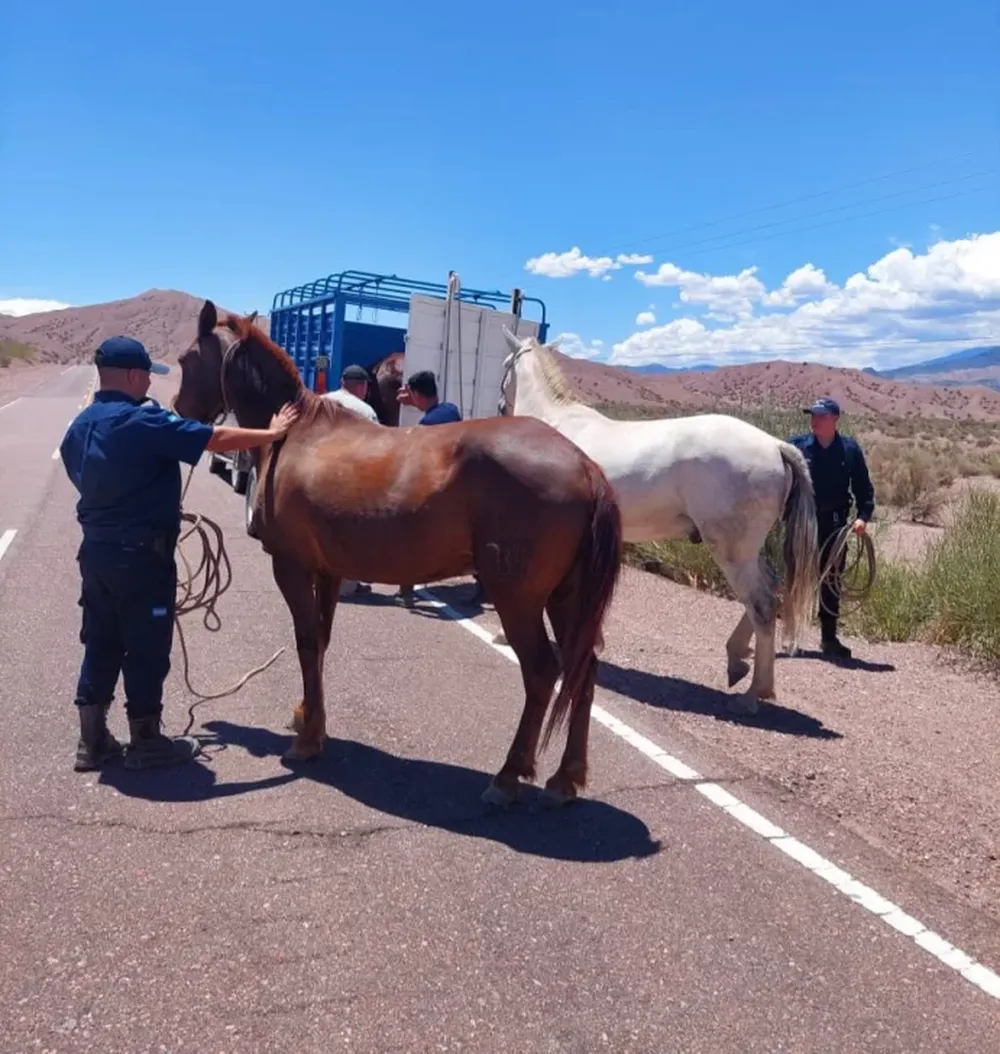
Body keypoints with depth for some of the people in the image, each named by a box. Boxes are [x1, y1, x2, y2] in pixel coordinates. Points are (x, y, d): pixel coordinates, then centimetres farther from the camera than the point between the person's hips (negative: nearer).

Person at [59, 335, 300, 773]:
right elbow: (218, 439, -17)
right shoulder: (144, 421, -18)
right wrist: (272, 432, -5)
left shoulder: (78, 427, 9)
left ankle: (92, 741, 23)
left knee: (100, 644, 16)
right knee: (146, 649, 4)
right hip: (140, 554, -8)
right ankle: (145, 741, 16)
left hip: (95, 550, 8)